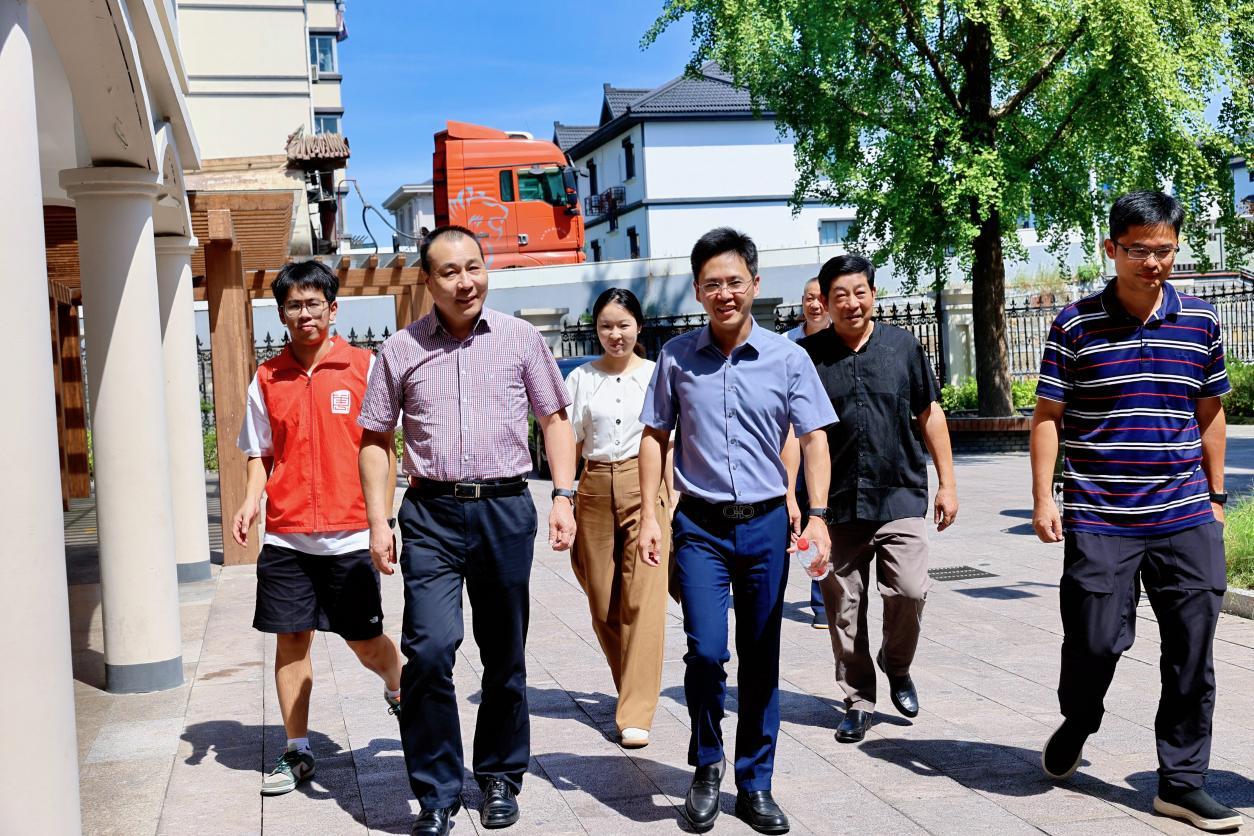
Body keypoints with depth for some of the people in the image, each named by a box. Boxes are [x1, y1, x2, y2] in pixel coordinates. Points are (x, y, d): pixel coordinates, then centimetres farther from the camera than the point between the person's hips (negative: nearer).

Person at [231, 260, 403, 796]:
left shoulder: (365, 367, -1)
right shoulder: (267, 379, 7)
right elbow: (260, 453, 13)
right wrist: (250, 501, -5)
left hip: (349, 533, -2)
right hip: (285, 534, 3)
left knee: (364, 639, 3)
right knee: (291, 639, 6)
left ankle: (398, 689, 36)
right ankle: (297, 751, 19)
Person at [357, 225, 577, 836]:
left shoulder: (520, 338, 5)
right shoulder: (400, 349, 5)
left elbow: (555, 419, 10)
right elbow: (375, 439, 9)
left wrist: (563, 497, -1)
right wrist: (378, 523, 1)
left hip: (506, 510, 1)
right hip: (431, 515, 0)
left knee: (505, 656, 10)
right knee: (429, 650, -12)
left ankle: (500, 778, 29)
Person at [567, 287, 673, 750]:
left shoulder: (657, 375, 4)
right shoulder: (581, 378, 8)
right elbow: (569, 445, 8)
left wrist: (670, 505, -1)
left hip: (645, 487, -2)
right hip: (595, 490, 3)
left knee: (642, 601, -9)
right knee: (603, 605, 8)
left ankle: (636, 715, -7)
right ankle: (635, 691, 31)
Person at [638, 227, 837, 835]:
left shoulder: (787, 358, -1)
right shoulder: (677, 357, 2)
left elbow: (814, 440, -1)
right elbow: (655, 437, 8)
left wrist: (818, 517, -12)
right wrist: (649, 516, 1)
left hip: (766, 525, 1)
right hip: (700, 526, -1)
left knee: (761, 661, 8)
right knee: (706, 650, -12)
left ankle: (755, 785, 24)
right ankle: (706, 767, 15)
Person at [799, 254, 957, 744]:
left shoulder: (902, 345, 5)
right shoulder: (809, 356, 2)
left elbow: (930, 415, 10)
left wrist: (947, 482, 7)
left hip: (900, 496, 0)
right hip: (836, 503, 0)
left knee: (910, 590, -12)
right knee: (844, 607, 5)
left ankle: (897, 666, 18)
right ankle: (858, 701, 20)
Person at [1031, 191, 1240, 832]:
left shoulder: (1200, 322, 7)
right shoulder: (1076, 324, -2)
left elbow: (1210, 414, 15)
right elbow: (1048, 416, 0)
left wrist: (1215, 497, 14)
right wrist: (1043, 499, -6)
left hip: (1185, 518, 3)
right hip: (1098, 519, -3)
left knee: (1191, 652, 5)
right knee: (1094, 640, -2)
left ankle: (1182, 782, 18)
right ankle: (1076, 724, 31)